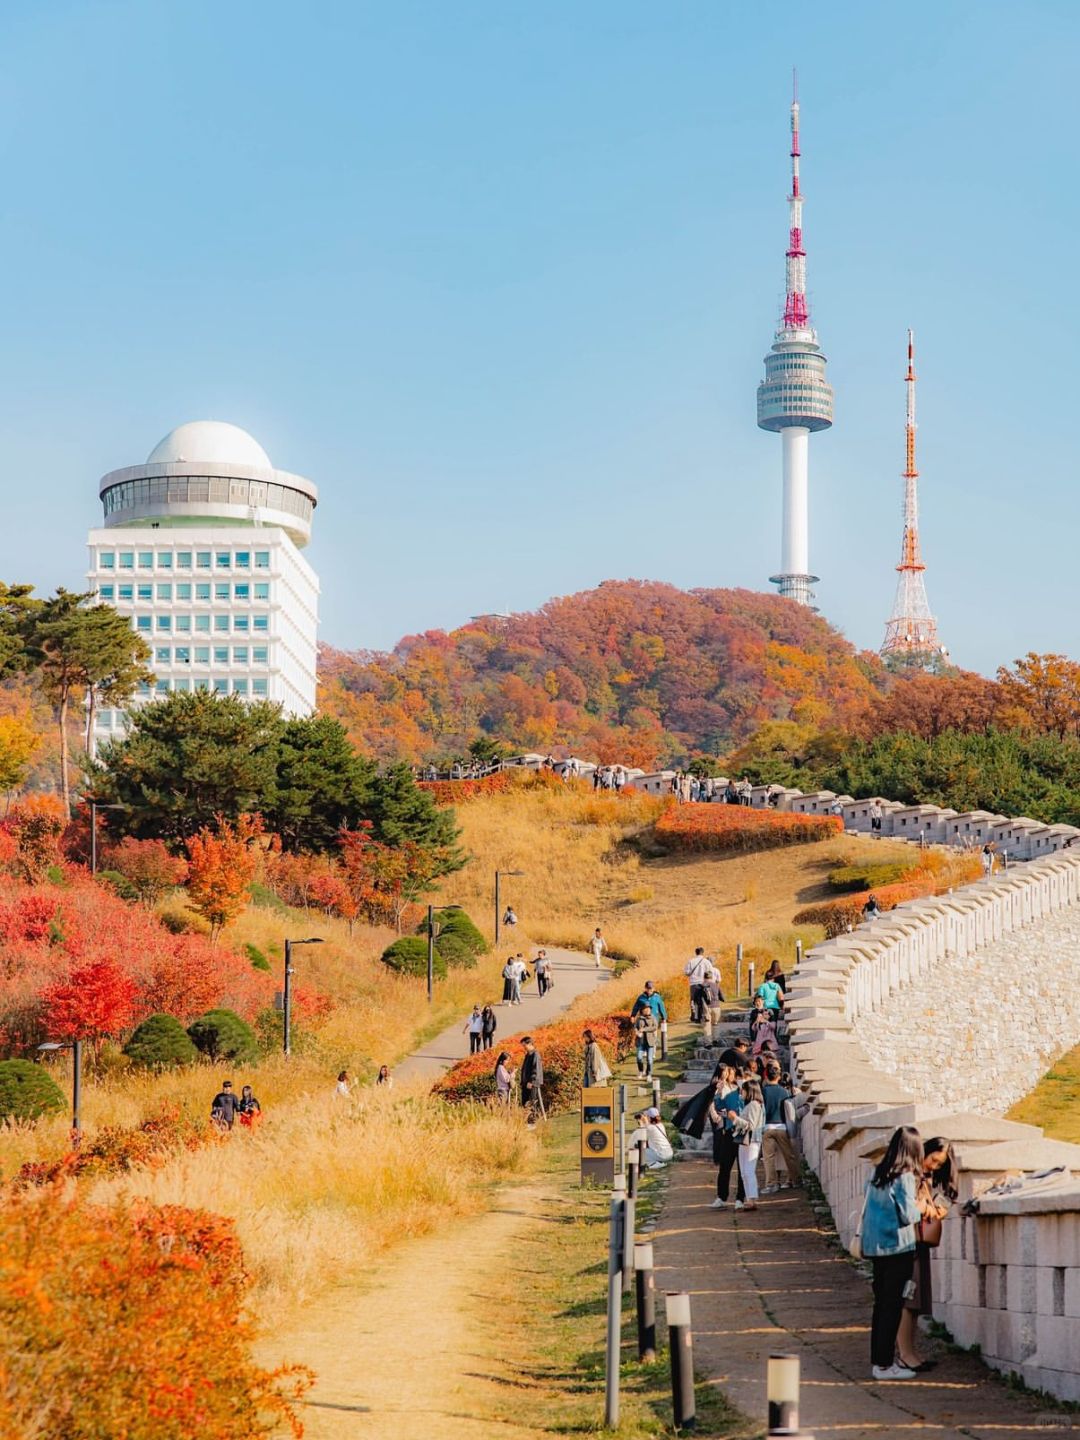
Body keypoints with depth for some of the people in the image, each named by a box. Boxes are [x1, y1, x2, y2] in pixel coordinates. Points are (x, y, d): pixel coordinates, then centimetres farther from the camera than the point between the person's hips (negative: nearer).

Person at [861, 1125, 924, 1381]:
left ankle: (878, 1360, 19)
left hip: (875, 1246, 7)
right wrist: (921, 1208, 2)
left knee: (881, 1303, 14)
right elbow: (907, 1216, -16)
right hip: (897, 1246, -7)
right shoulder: (904, 1177, -15)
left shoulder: (877, 1173, 7)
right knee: (892, 1306, -2)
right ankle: (885, 1365, -1)